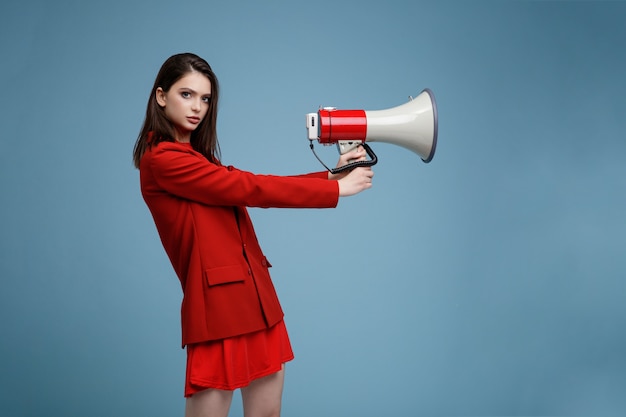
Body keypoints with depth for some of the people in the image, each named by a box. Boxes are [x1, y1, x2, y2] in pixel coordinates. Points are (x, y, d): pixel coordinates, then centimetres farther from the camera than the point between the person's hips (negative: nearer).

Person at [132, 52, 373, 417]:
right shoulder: (162, 159, -11)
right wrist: (337, 188, -7)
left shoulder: (197, 157, 18)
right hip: (218, 308, -9)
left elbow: (250, 189, 9)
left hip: (258, 304, 9)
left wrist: (332, 175, 0)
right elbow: (251, 189, -13)